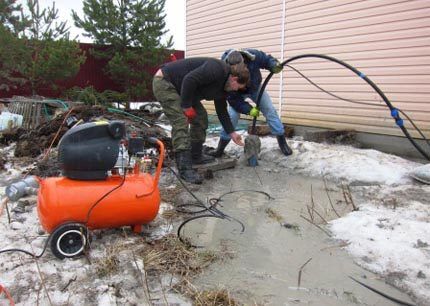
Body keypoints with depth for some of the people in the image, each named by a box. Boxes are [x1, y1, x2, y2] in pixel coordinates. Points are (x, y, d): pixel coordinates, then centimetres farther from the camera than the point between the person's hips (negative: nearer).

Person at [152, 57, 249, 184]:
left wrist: (231, 133, 16)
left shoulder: (222, 87, 7)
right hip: (164, 82, -10)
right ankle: (185, 168, -15)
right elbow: (189, 80, -32)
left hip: (178, 87, 10)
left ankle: (196, 156, 22)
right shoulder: (217, 69, -23)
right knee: (181, 122, -18)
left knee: (201, 116, 10)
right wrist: (187, 107, -22)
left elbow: (221, 110, 16)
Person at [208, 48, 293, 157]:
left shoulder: (254, 55, -36)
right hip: (237, 94, -2)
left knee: (270, 110, -5)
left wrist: (275, 66, -38)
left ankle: (282, 143, 7)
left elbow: (267, 59, -14)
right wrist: (248, 109, -36)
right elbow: (232, 98, -31)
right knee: (231, 116, -15)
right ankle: (220, 149, -1)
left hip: (255, 88, 2)